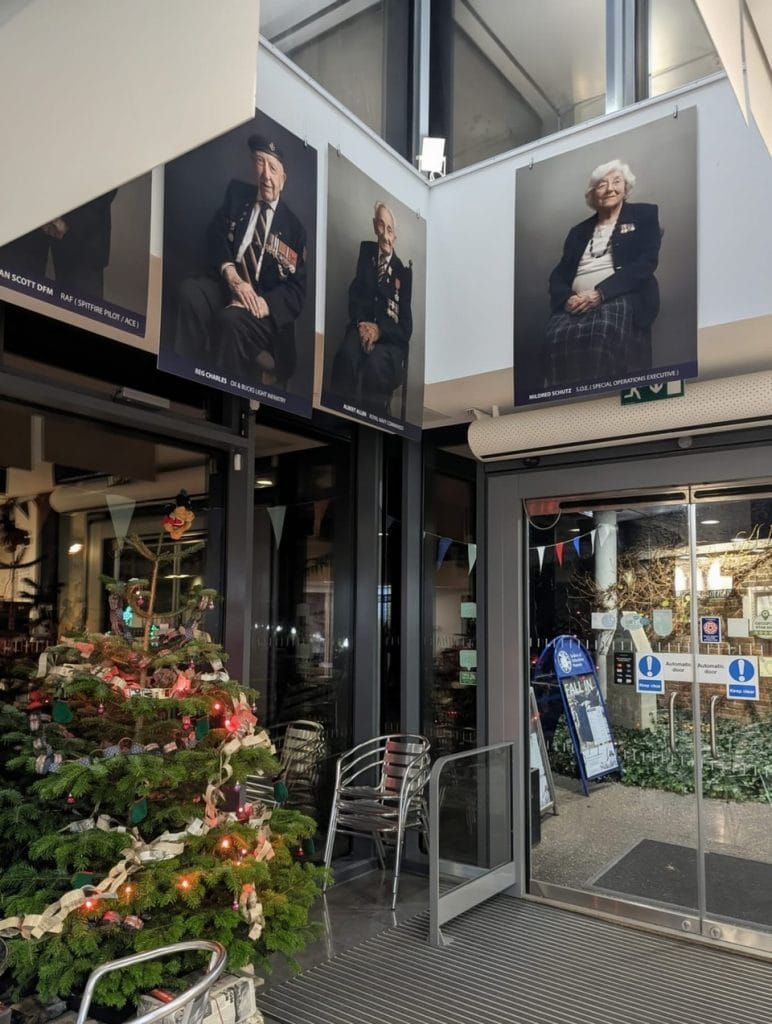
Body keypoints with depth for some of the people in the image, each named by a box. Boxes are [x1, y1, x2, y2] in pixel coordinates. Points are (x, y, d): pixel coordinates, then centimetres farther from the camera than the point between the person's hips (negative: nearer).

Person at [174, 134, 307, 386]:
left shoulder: (294, 228, 4)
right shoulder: (237, 194, 14)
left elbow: (297, 290, -2)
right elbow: (216, 233, 3)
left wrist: (265, 303, -22)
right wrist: (232, 276, -17)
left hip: (266, 305, -3)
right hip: (226, 286, 3)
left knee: (230, 318, -35)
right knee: (190, 290, -29)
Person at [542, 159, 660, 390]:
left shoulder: (644, 215, 17)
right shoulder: (579, 231, 27)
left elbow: (646, 263, 1)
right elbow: (558, 275, 17)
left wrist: (601, 293, -13)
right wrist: (567, 298, -8)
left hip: (622, 298, -3)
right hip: (577, 304, 3)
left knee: (604, 330, -39)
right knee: (557, 334, -33)